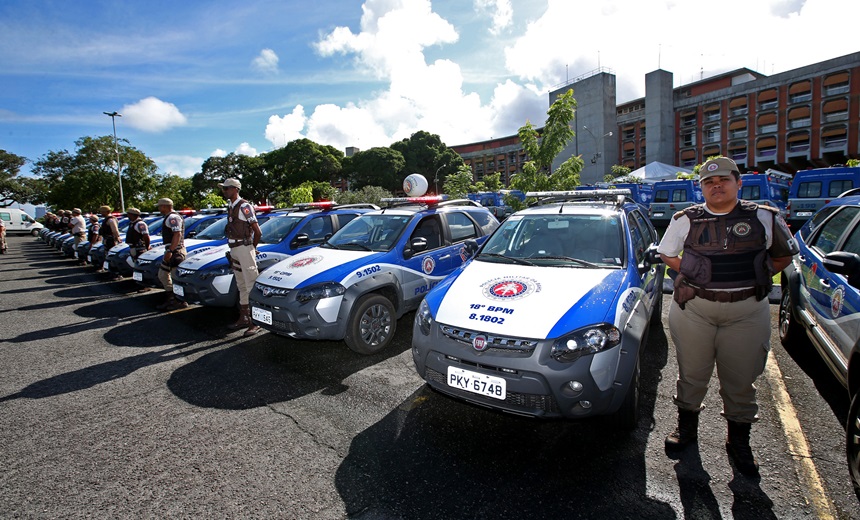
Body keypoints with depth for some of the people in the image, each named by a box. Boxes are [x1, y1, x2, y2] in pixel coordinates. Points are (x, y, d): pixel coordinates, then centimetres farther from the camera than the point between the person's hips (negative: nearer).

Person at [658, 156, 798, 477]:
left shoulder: (764, 218, 4)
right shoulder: (686, 220, 3)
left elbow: (784, 255, 15)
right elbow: (667, 254, 14)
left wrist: (755, 278, 2)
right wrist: (694, 274, 2)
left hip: (747, 312, 1)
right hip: (693, 308, 0)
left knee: (741, 381, 10)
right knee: (692, 373, 10)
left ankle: (738, 441, 28)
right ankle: (687, 426, 30)